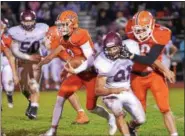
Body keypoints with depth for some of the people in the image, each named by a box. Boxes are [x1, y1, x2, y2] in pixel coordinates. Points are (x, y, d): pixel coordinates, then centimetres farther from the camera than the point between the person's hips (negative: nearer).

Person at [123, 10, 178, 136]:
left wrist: (131, 56, -39)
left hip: (154, 75, -2)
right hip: (137, 76, 2)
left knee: (165, 109, -9)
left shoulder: (160, 34, -23)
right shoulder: (132, 30, -13)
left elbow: (150, 60, -29)